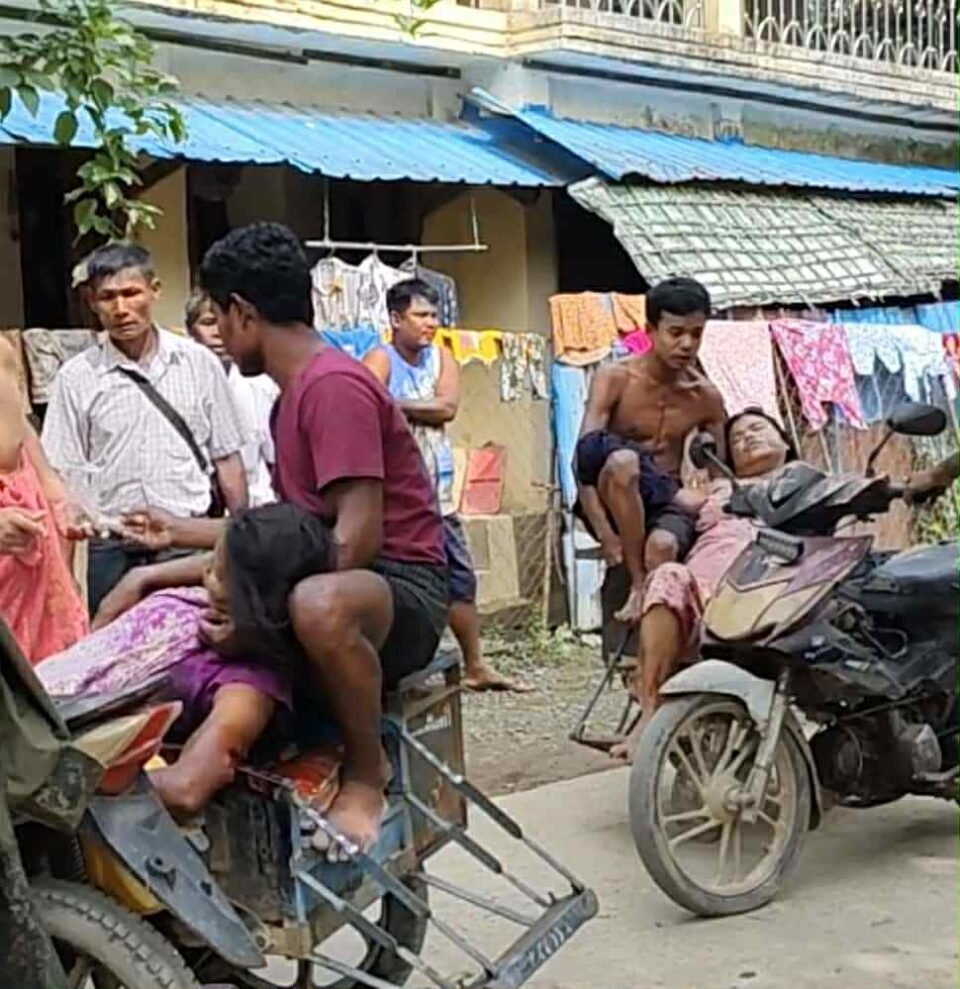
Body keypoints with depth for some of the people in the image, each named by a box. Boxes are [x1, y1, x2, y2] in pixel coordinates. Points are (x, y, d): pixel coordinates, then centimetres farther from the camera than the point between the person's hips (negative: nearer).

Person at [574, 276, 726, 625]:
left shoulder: (706, 398, 4)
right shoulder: (615, 379, -7)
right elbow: (583, 458, -17)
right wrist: (605, 534, -28)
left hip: (665, 502, 2)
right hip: (613, 503, -2)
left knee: (663, 545, -35)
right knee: (622, 460, -37)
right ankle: (638, 582, -28)